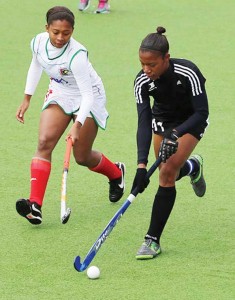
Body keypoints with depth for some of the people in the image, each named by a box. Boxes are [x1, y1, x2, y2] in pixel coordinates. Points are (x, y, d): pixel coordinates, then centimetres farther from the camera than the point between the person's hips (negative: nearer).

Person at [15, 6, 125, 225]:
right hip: (59, 94, 5)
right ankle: (35, 205, -26)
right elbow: (35, 65, 9)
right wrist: (27, 99, 11)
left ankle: (116, 174, 38)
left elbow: (87, 95, -33)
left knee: (82, 157, 2)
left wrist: (77, 125, -43)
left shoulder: (77, 55, -34)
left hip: (88, 98, -5)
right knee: (44, 143, -17)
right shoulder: (38, 43, -15)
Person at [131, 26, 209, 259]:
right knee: (167, 173, 5)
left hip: (191, 121, -4)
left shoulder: (187, 73, -35)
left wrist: (175, 134, -44)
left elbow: (202, 113, -29)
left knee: (168, 172, -18)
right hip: (163, 119, 4)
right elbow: (143, 123, -29)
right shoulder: (142, 82, -26)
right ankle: (191, 167, 44)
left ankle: (153, 239, -15)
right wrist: (142, 164, -39)